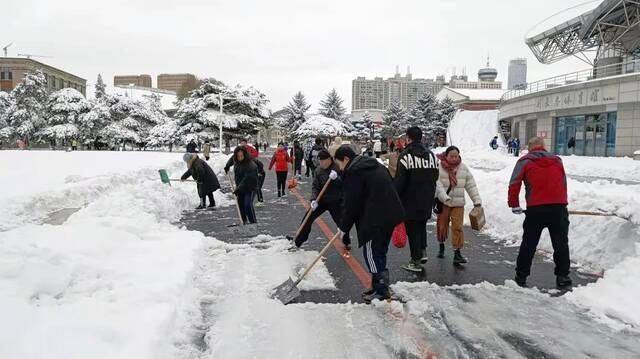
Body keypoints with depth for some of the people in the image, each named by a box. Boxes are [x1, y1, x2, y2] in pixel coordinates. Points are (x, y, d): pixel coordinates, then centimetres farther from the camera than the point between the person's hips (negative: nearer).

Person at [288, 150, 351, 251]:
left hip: (335, 201, -3)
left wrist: (336, 178, -35)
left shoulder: (338, 168, -13)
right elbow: (315, 186, -6)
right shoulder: (318, 170, -2)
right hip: (321, 200, 3)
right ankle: (297, 243, 10)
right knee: (307, 219, -2)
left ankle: (346, 242, 33)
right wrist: (314, 200, -20)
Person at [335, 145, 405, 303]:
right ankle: (379, 287, 26)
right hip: (390, 214, 10)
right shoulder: (374, 165, 18)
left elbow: (352, 204, -12)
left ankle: (381, 290, 7)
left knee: (372, 253, 1)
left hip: (376, 220, -10)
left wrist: (344, 226, 2)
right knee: (380, 252, 17)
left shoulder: (353, 173, -11)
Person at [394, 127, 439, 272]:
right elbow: (435, 177, 12)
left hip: (410, 201, -6)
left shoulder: (406, 155, -15)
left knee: (412, 229, 3)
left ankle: (416, 261, 8)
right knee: (422, 226, 24)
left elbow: (399, 181, -17)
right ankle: (423, 251, 18)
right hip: (427, 202, 6)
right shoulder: (431, 154, 7)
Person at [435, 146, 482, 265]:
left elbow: (471, 185, 5)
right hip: (443, 203, -1)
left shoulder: (463, 168, 3)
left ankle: (457, 253, -2)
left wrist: (477, 200, 0)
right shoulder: (439, 167, -8)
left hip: (458, 203, 2)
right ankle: (441, 246, 34)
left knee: (457, 227, -6)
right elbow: (438, 184, -17)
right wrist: (445, 198, -30)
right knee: (442, 226, 11)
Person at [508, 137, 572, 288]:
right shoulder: (557, 160, 17)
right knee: (561, 243, 15)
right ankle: (562, 276, 18)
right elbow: (564, 184, 19)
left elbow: (514, 184, -2)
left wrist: (514, 205, 7)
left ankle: (521, 276, 15)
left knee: (529, 243, 8)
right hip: (559, 207, 2)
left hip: (535, 209, -2)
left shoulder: (524, 161, 7)